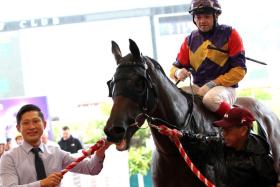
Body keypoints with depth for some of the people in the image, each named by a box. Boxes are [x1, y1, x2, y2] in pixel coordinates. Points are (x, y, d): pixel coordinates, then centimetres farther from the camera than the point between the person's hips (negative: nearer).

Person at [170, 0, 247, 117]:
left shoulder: (229, 35, -2)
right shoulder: (190, 40, 11)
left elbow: (239, 70, -7)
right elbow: (176, 67, 13)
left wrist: (212, 84, -17)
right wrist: (178, 73, -14)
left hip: (224, 87, -4)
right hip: (197, 88, 4)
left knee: (210, 99, -38)